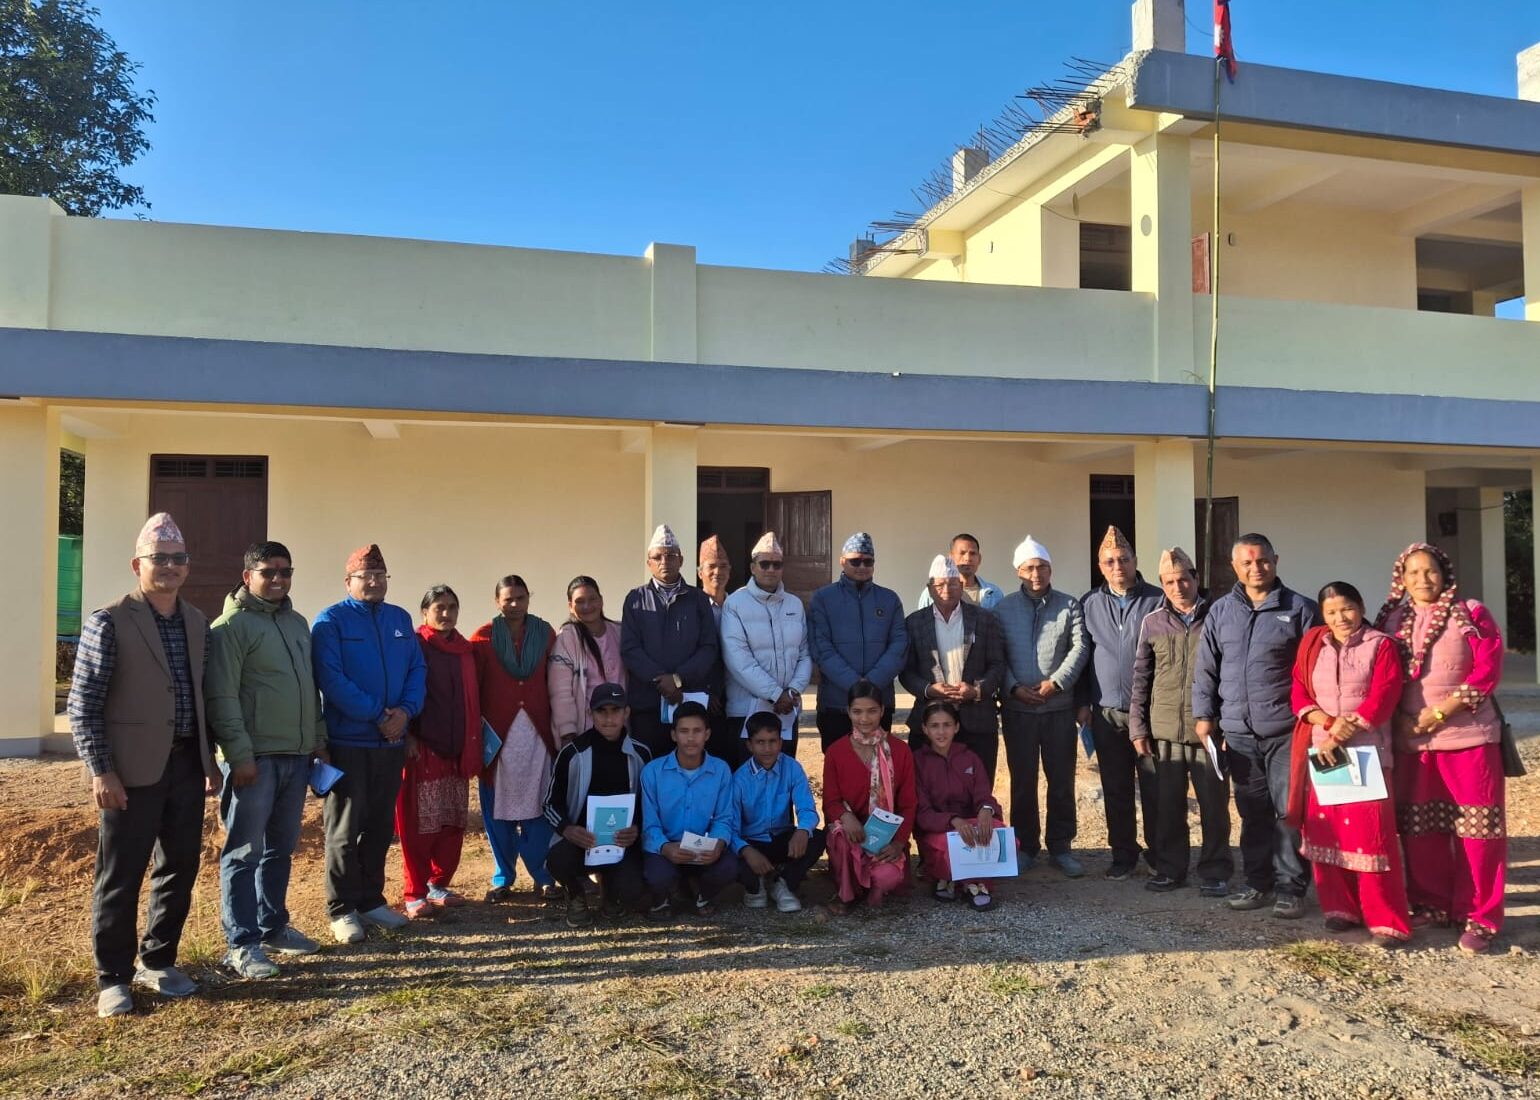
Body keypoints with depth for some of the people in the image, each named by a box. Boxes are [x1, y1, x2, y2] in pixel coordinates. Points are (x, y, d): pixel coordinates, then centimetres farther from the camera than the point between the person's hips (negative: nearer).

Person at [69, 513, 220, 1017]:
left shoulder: (196, 622, 10)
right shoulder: (109, 622, -7)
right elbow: (83, 704, -9)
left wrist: (211, 760, 14)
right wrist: (100, 770, -14)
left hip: (186, 766, 6)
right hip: (133, 770, -5)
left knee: (180, 868, 13)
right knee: (120, 876, 4)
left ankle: (157, 962, 29)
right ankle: (113, 977, 19)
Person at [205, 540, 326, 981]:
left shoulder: (297, 623, 16)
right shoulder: (232, 625, -8)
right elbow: (221, 696, -15)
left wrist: (318, 738, 18)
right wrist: (239, 754, -19)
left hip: (296, 756, 7)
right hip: (255, 758, -7)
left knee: (281, 848, 16)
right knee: (245, 852, -1)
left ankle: (273, 927, 28)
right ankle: (242, 943, 6)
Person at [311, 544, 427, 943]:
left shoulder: (400, 619, 11)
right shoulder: (331, 621, -5)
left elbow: (417, 669, 8)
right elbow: (331, 680, -15)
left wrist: (406, 710, -10)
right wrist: (377, 715, -16)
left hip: (392, 741, 5)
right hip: (348, 741, -5)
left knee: (381, 826, 12)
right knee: (345, 829, 0)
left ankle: (371, 900, 23)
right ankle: (342, 909, 10)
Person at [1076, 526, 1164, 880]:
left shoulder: (1156, 601, -1)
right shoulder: (1089, 604, 7)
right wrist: (1082, 702, 4)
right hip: (1106, 711, 2)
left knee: (1154, 786, 4)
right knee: (1116, 789, 9)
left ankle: (1158, 853, 18)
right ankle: (1123, 854, 21)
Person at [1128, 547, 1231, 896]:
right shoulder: (1153, 623, 7)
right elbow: (1140, 678, 9)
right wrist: (1138, 727, 5)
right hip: (1165, 730, 2)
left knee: (1214, 803, 5)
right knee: (1168, 804, 9)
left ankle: (1215, 871, 18)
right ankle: (1169, 868, 22)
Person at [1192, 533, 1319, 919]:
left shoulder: (1300, 609, 0)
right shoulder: (1221, 611, 10)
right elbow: (1205, 668, 12)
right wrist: (1204, 714, 7)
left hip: (1286, 730, -3)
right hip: (1238, 732, 4)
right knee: (1252, 812, 12)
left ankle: (1290, 887, 11)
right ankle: (1258, 883, 23)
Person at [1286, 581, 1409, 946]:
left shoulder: (1380, 645, 0)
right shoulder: (1311, 643, 12)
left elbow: (1382, 699, -9)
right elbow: (1299, 693, 7)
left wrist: (1341, 734, -14)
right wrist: (1329, 722, -11)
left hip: (1366, 751, -4)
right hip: (1319, 749, 4)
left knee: (1370, 832, -8)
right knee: (1324, 830, 4)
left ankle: (1386, 920, -1)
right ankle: (1340, 908, 17)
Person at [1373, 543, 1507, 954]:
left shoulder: (1471, 613, -2)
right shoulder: (1391, 620, 9)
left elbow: (1488, 669, -9)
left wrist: (1444, 710, -16)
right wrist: (1394, 719, -3)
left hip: (1468, 735, -3)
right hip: (1410, 740, 4)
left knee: (1476, 827, 0)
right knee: (1419, 827, 9)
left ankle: (1480, 918, 9)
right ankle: (1432, 905, 22)